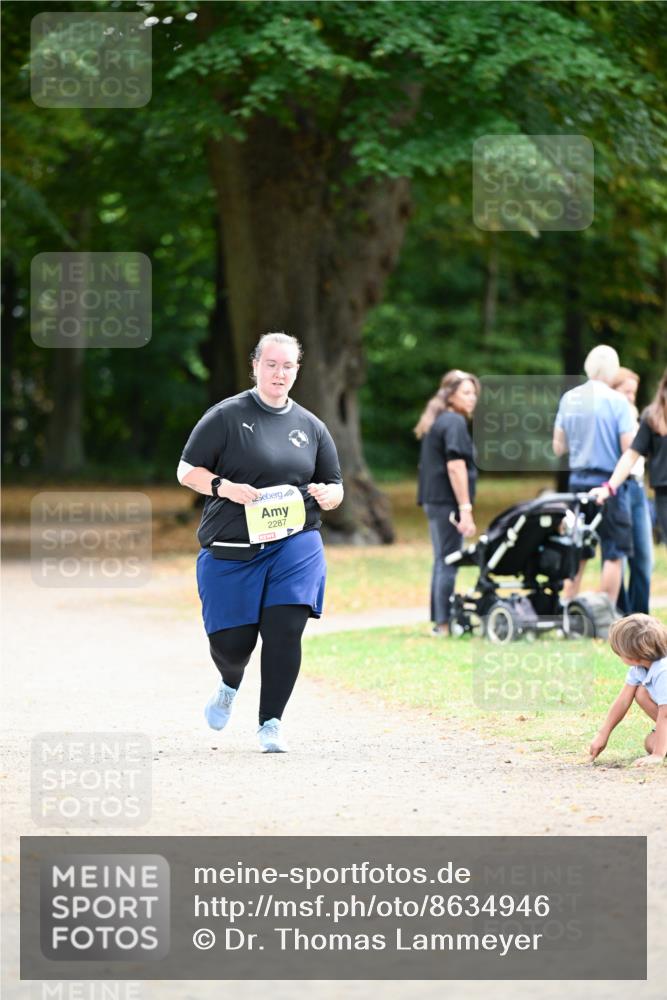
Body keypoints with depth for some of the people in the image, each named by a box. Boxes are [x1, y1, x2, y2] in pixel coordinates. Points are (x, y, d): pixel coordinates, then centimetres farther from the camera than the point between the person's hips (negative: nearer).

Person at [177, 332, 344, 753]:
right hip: (230, 548, -2)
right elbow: (187, 470, 2)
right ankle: (230, 686, 35)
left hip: (295, 545, 2)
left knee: (284, 631, -14)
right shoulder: (227, 416, 1)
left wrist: (325, 495, -4)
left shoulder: (311, 426, 12)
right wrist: (224, 487, -16)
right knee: (231, 642, -2)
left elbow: (336, 488, 19)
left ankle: (271, 722, -1)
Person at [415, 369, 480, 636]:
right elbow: (455, 466, -18)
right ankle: (444, 623, -7)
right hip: (448, 500, -10)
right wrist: (465, 509, -19)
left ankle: (438, 621, 17)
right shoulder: (455, 422, -11)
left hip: (433, 501, 10)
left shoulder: (436, 422, 18)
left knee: (441, 562, 14)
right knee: (448, 563, -7)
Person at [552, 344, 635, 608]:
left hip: (577, 480, 5)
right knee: (614, 553, 2)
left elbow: (558, 447, 10)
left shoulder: (568, 398, 5)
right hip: (608, 482, -5)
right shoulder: (617, 401, -11)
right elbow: (629, 448, -14)